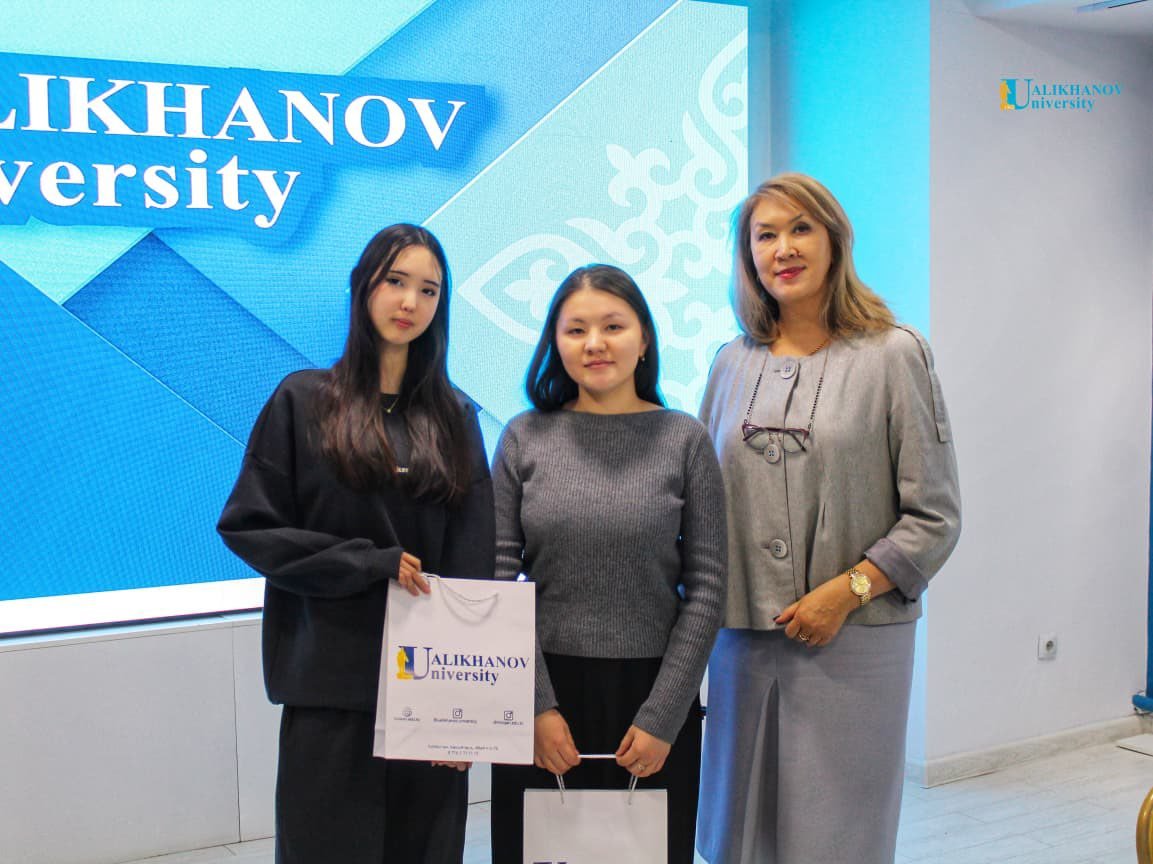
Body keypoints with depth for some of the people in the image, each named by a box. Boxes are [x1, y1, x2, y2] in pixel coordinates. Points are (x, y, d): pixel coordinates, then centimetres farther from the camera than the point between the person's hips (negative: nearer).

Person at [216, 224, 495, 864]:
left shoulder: (454, 415, 9)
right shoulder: (304, 401, 2)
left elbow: (473, 565, 5)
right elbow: (247, 526, -3)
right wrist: (369, 563, -12)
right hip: (332, 681, -2)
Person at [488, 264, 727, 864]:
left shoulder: (684, 439, -1)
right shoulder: (525, 438, 2)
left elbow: (706, 586, -3)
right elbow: (500, 578, 0)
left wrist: (663, 717, -8)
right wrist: (537, 705, -7)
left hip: (652, 691, 0)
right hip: (544, 692, 1)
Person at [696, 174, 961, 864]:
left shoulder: (894, 355, -2)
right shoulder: (733, 364, 10)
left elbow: (934, 516, -4)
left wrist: (848, 590, -14)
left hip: (853, 641, -4)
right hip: (742, 638, 4)